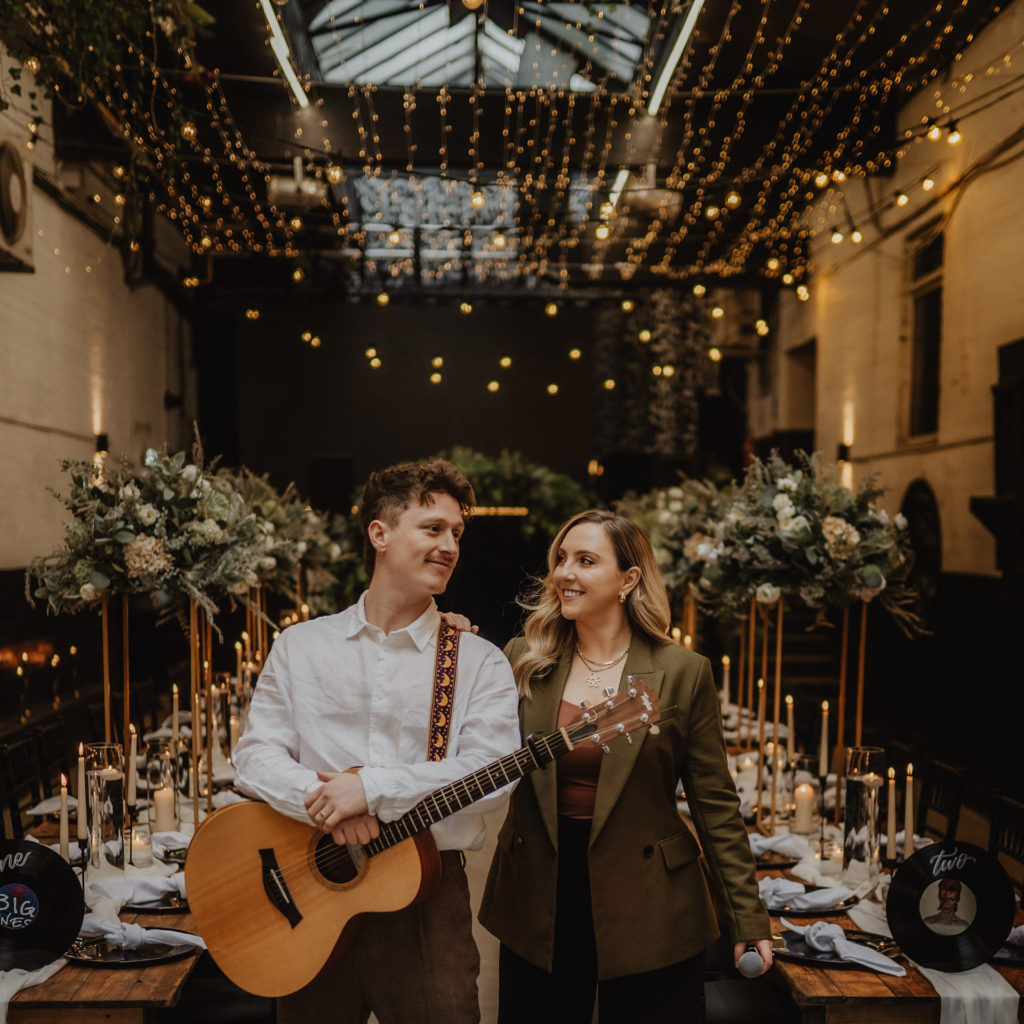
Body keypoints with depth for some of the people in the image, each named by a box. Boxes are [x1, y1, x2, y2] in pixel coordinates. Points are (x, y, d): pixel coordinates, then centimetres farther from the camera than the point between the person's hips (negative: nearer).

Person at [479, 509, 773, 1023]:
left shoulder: (682, 672, -6)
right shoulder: (522, 659, 0)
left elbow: (716, 806, -2)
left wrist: (748, 921, -2)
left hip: (648, 920, -2)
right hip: (538, 911, 2)